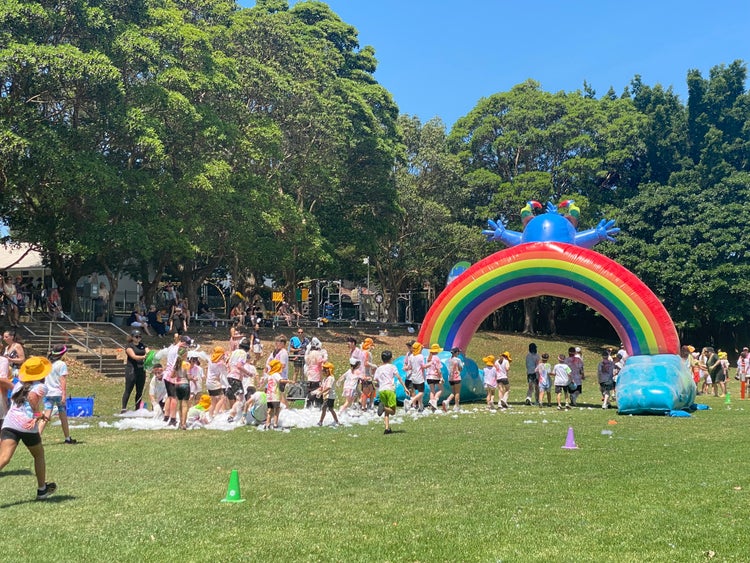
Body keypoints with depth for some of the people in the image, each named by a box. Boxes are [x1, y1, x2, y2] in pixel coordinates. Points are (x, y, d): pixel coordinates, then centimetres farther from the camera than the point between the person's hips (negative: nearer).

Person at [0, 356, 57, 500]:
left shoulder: (18, 385, 23)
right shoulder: (41, 387, 4)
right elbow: (32, 396, -15)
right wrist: (37, 415, -7)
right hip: (27, 426, -4)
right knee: (39, 455, 22)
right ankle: (42, 490, 34)